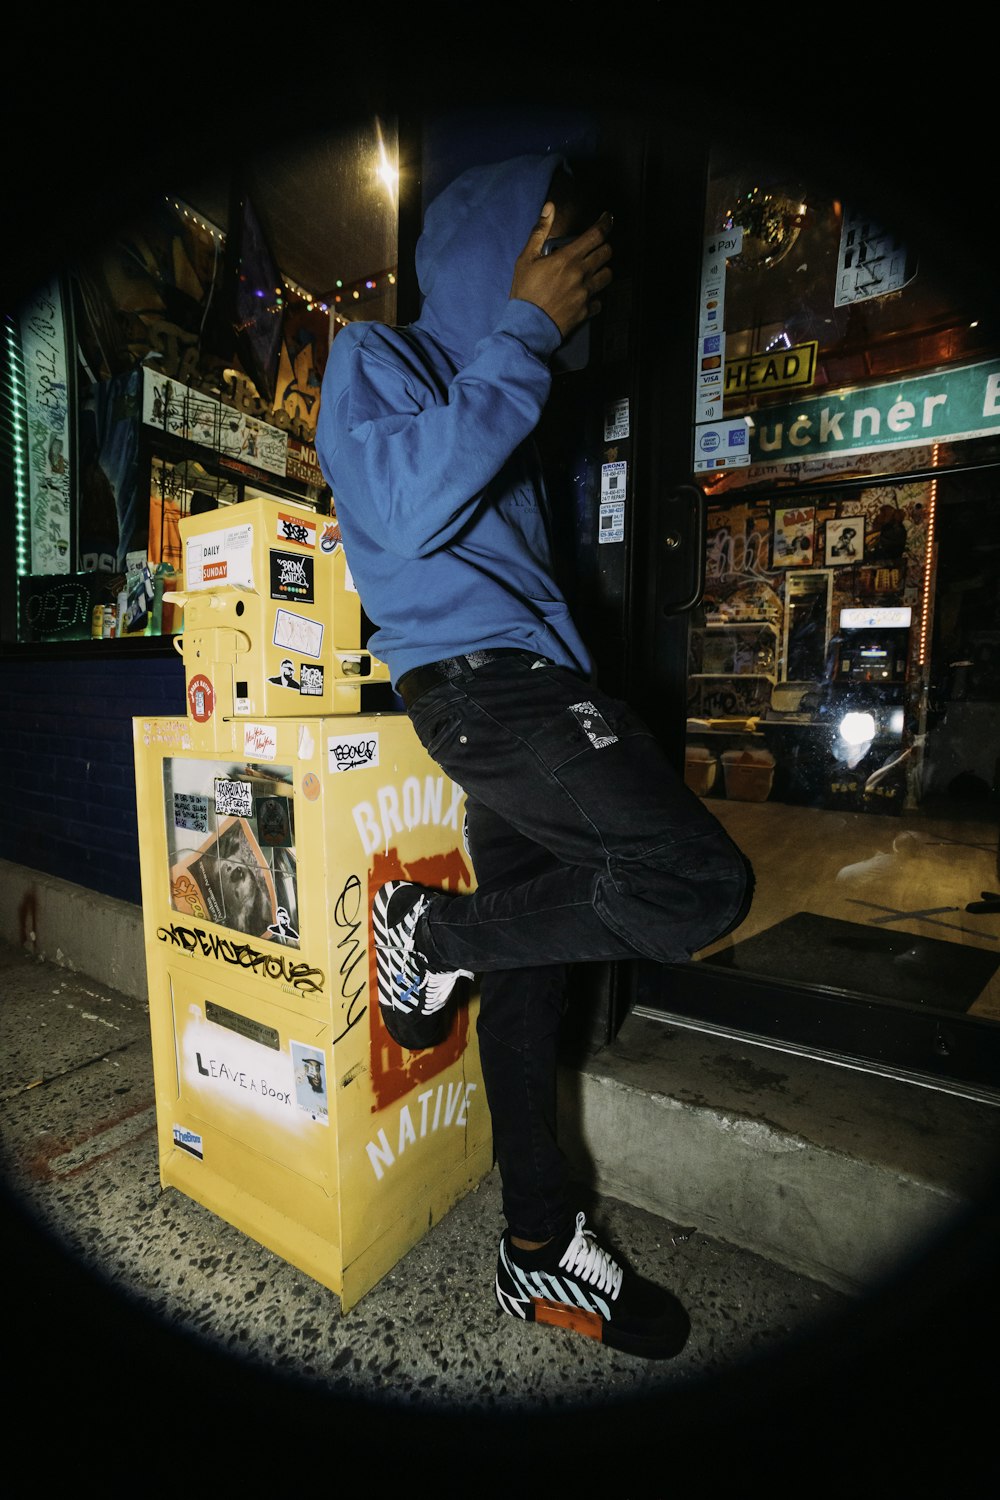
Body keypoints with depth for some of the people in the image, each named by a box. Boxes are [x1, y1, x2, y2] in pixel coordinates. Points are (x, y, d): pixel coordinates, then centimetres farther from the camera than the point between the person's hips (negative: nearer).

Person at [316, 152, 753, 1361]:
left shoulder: (493, 390, 30)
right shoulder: (374, 357, 5)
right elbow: (409, 510, -17)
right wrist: (527, 332, -9)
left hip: (530, 689, 9)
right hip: (475, 680, -8)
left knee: (531, 968, 9)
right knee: (701, 883, -19)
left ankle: (540, 1255, 25)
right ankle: (436, 934, -1)